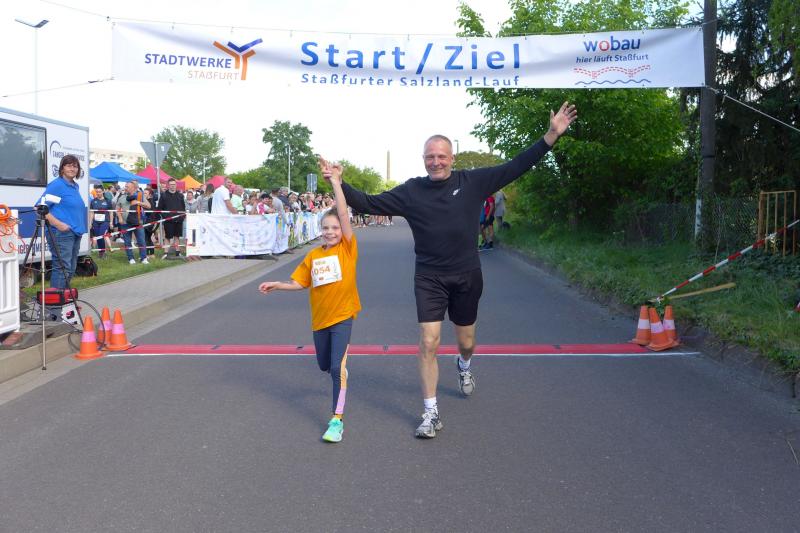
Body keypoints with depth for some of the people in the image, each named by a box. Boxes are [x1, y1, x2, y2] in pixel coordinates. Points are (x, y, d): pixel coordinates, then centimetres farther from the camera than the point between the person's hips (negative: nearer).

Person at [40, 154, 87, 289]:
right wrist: (57, 223, -21)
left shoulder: (75, 186, 16)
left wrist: (81, 228, 18)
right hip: (61, 233, -9)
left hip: (75, 232, 9)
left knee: (71, 269, 12)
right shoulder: (56, 185, -8)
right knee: (62, 268, -12)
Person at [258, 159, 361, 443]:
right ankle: (341, 372, 57)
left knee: (337, 366, -15)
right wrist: (277, 285, -5)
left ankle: (337, 420, -8)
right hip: (320, 317, 5)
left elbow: (343, 213, -17)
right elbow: (299, 283, 10)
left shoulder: (348, 248, -8)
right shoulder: (313, 256, 3)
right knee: (324, 365, 20)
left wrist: (335, 181, -21)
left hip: (342, 314, -5)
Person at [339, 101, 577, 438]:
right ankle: (431, 414, 3)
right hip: (429, 280, -1)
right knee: (428, 344, -9)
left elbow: (515, 168, -1)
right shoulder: (411, 191, -3)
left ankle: (464, 367, 55)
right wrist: (340, 185, -15)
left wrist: (552, 135, -5)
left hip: (467, 277, 1)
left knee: (466, 343, 16)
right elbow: (369, 204, -2)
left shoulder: (473, 182, -3)